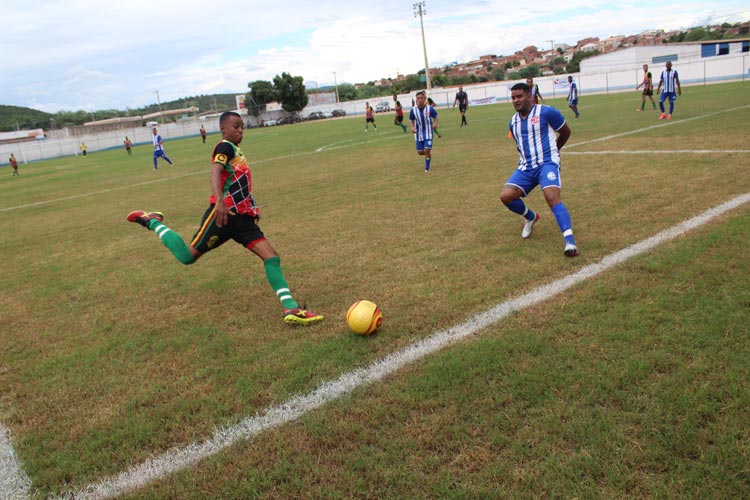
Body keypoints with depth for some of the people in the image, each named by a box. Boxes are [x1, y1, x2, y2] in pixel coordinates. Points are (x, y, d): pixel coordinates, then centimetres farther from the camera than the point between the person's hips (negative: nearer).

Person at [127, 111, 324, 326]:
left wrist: (252, 209, 30)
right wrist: (219, 201, -41)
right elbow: (214, 173, -26)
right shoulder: (225, 147, -7)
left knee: (271, 256, -7)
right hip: (223, 215, -8)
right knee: (187, 256, 0)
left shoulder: (235, 151, 22)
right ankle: (152, 222, 24)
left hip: (242, 218, 8)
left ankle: (291, 308, -12)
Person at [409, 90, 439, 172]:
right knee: (420, 152, 6)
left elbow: (435, 117, 2)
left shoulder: (430, 108, -14)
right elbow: (411, 121, 4)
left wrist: (435, 123, -18)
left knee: (427, 150, -13)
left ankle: (427, 168, 7)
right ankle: (428, 155, 42)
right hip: (419, 133, 3)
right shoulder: (413, 110, -11)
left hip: (428, 132, -2)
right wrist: (413, 128, -15)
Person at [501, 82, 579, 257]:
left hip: (547, 164, -6)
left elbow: (566, 132, 8)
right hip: (525, 168, 6)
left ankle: (570, 240, -34)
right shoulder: (513, 122, 12)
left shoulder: (546, 112, -6)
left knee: (552, 197, -29)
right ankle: (531, 217, 19)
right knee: (505, 196, -11)